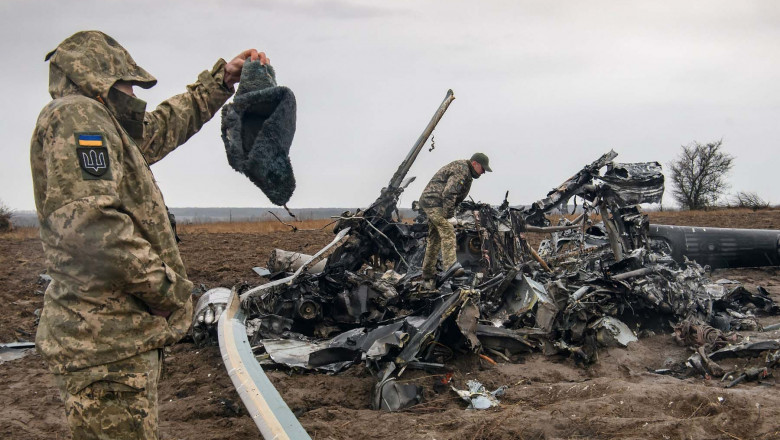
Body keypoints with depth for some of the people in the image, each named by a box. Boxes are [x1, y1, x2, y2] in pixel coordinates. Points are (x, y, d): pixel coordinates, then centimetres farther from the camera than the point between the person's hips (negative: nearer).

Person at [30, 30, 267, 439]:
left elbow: (168, 123, 37)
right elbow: (89, 224, -25)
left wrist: (222, 77, 37)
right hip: (106, 341, -11)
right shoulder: (76, 116, -11)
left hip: (119, 333, 11)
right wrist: (168, 287, -16)